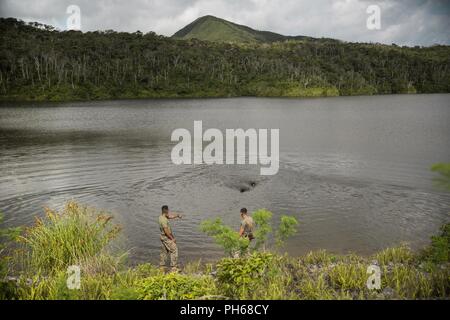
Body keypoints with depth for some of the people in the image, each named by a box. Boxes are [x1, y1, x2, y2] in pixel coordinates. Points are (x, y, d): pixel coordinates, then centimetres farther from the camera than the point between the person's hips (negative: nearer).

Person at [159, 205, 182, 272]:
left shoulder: (162, 217, 4)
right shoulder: (164, 220, -25)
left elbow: (170, 216, 19)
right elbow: (166, 231, -26)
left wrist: (177, 215, 3)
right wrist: (172, 238, -19)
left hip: (163, 237, 9)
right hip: (167, 237, -9)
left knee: (164, 252, 16)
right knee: (174, 250, -1)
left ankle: (162, 267, 22)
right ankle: (173, 267, 0)